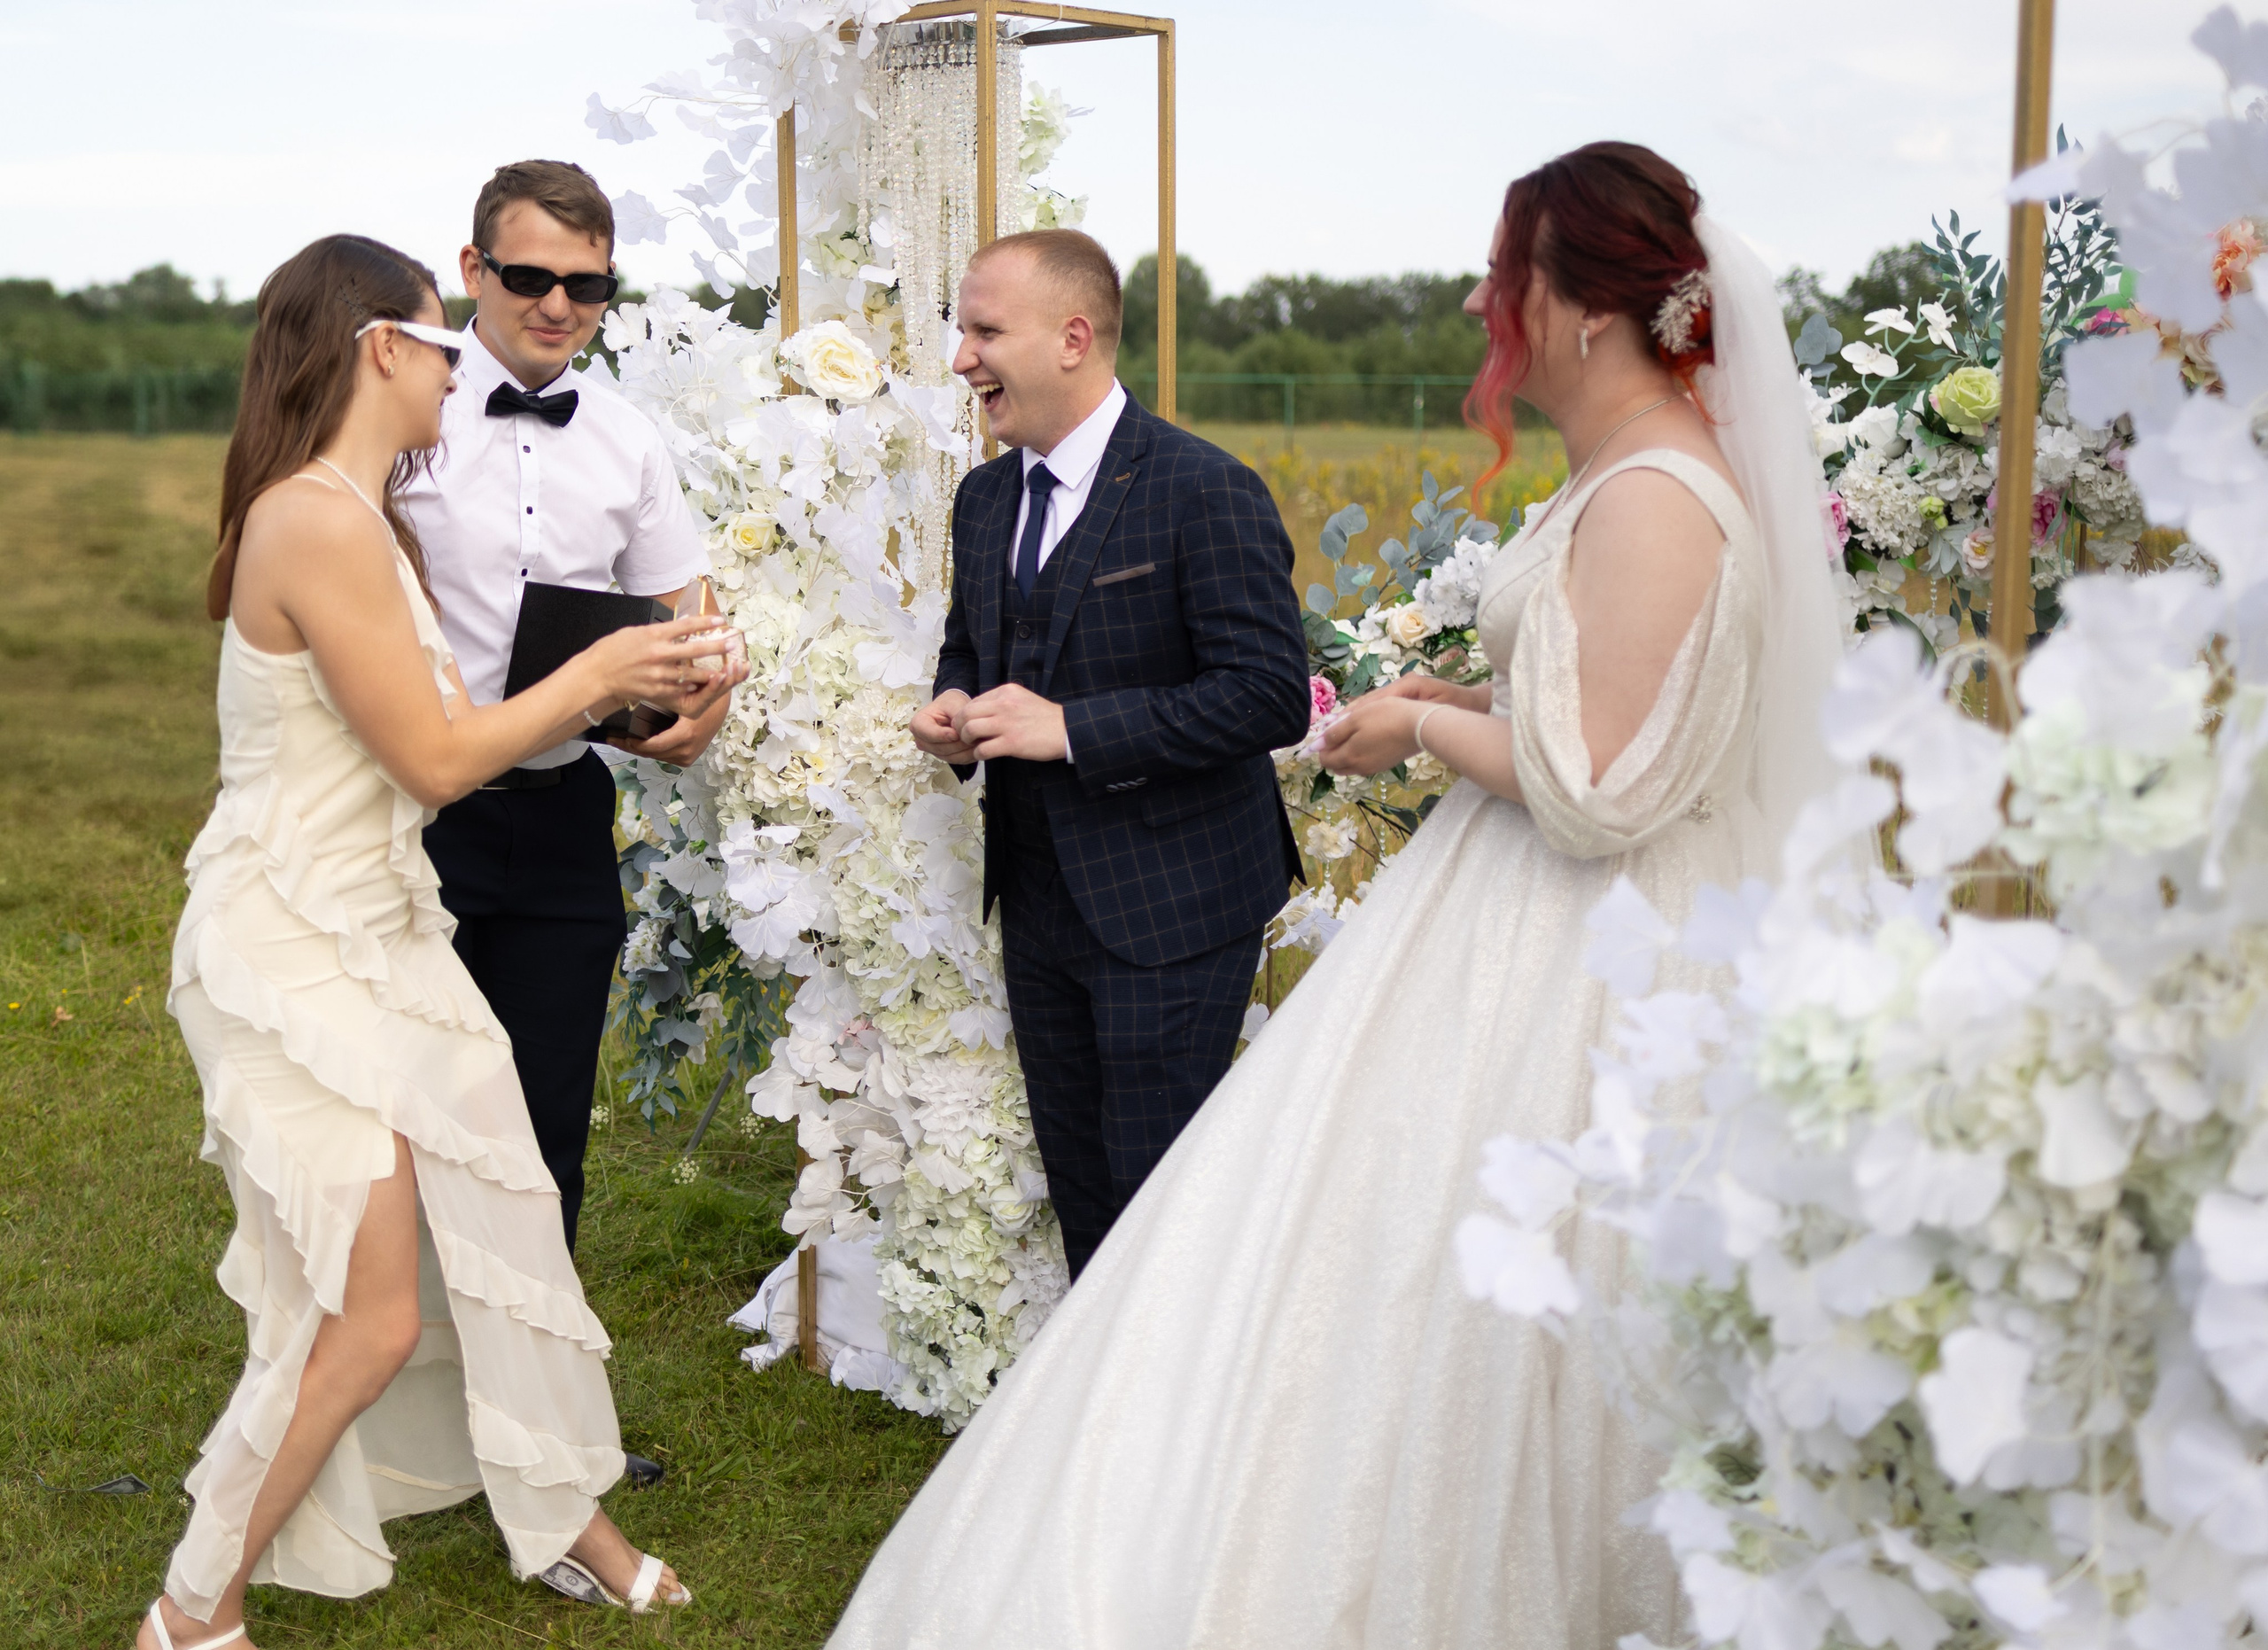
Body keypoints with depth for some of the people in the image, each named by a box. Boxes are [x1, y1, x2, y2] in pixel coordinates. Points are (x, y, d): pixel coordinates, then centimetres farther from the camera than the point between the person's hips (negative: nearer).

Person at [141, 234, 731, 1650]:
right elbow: (438, 757, -18)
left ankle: (564, 1517, 32)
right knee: (376, 1316, -6)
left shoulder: (361, 517, 10)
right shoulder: (321, 523, -22)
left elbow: (444, 734, 10)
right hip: (295, 953, -10)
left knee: (502, 1231, 14)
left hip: (379, 933, 10)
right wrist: (595, 672, -6)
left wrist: (612, 692, 8)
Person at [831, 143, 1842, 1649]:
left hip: (1566, 964, -10)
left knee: (1468, 1325, 3)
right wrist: (1471, 701, 10)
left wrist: (1426, 724, -11)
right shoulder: (1649, 472, 9)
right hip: (1520, 929, 10)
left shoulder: (1654, 505, -23)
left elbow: (1594, 791, -26)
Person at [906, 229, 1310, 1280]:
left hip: (1170, 905, -7)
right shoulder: (984, 500, 9)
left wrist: (1071, 727, -24)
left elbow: (1272, 695, -21)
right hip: (1039, 896, 8)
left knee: (1158, 1183, -1)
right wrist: (953, 712, -1)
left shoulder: (1206, 492, -16)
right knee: (1075, 1174, 17)